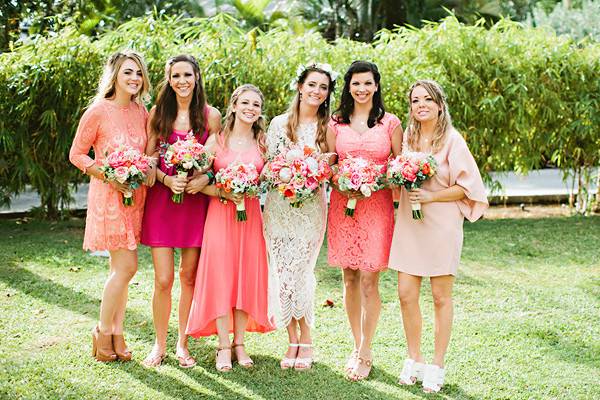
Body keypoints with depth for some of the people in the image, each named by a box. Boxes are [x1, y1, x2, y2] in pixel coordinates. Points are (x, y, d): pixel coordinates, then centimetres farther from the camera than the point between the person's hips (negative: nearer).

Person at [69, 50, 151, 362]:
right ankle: (102, 331, 10)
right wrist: (108, 176, -17)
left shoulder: (141, 111, 6)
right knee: (127, 266, -8)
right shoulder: (98, 111, -11)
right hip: (108, 195, -5)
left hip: (135, 196, 6)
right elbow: (76, 154, -6)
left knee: (120, 268, 10)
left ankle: (116, 332, 20)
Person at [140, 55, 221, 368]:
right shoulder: (158, 113, 3)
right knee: (163, 280, -2)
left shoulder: (210, 116, 1)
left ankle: (182, 343, 23)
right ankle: (160, 344, 16)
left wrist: (205, 178, -15)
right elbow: (147, 160, 4)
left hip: (196, 201, 0)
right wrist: (168, 180, -14)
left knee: (189, 277, 7)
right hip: (161, 201, 0)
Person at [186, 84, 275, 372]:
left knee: (247, 277, 3)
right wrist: (223, 193, -16)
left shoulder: (262, 143, 8)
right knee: (220, 277, -3)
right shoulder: (217, 140, 1)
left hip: (251, 216, 2)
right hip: (220, 215, -2)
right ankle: (224, 346, 5)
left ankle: (239, 343, 15)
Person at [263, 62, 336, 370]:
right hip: (278, 205, 2)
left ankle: (305, 339, 12)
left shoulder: (328, 127, 5)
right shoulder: (279, 123, 8)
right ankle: (293, 340, 13)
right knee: (281, 273, 0)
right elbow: (266, 164, 8)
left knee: (298, 273, -7)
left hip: (310, 208, -2)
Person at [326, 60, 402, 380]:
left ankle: (365, 353, 5)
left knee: (369, 280, -6)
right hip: (342, 205, 2)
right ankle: (357, 345, 21)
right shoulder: (335, 123, 8)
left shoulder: (390, 123, 4)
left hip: (377, 206, -2)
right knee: (349, 279, 7)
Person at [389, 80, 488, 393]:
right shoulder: (407, 137, 8)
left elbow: (467, 186, -7)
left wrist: (432, 196, -17)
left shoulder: (452, 139, -6)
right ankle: (414, 361, 19)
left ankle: (437, 367, 15)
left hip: (442, 224, -4)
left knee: (440, 298, 4)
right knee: (406, 294, 3)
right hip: (408, 224, 4)